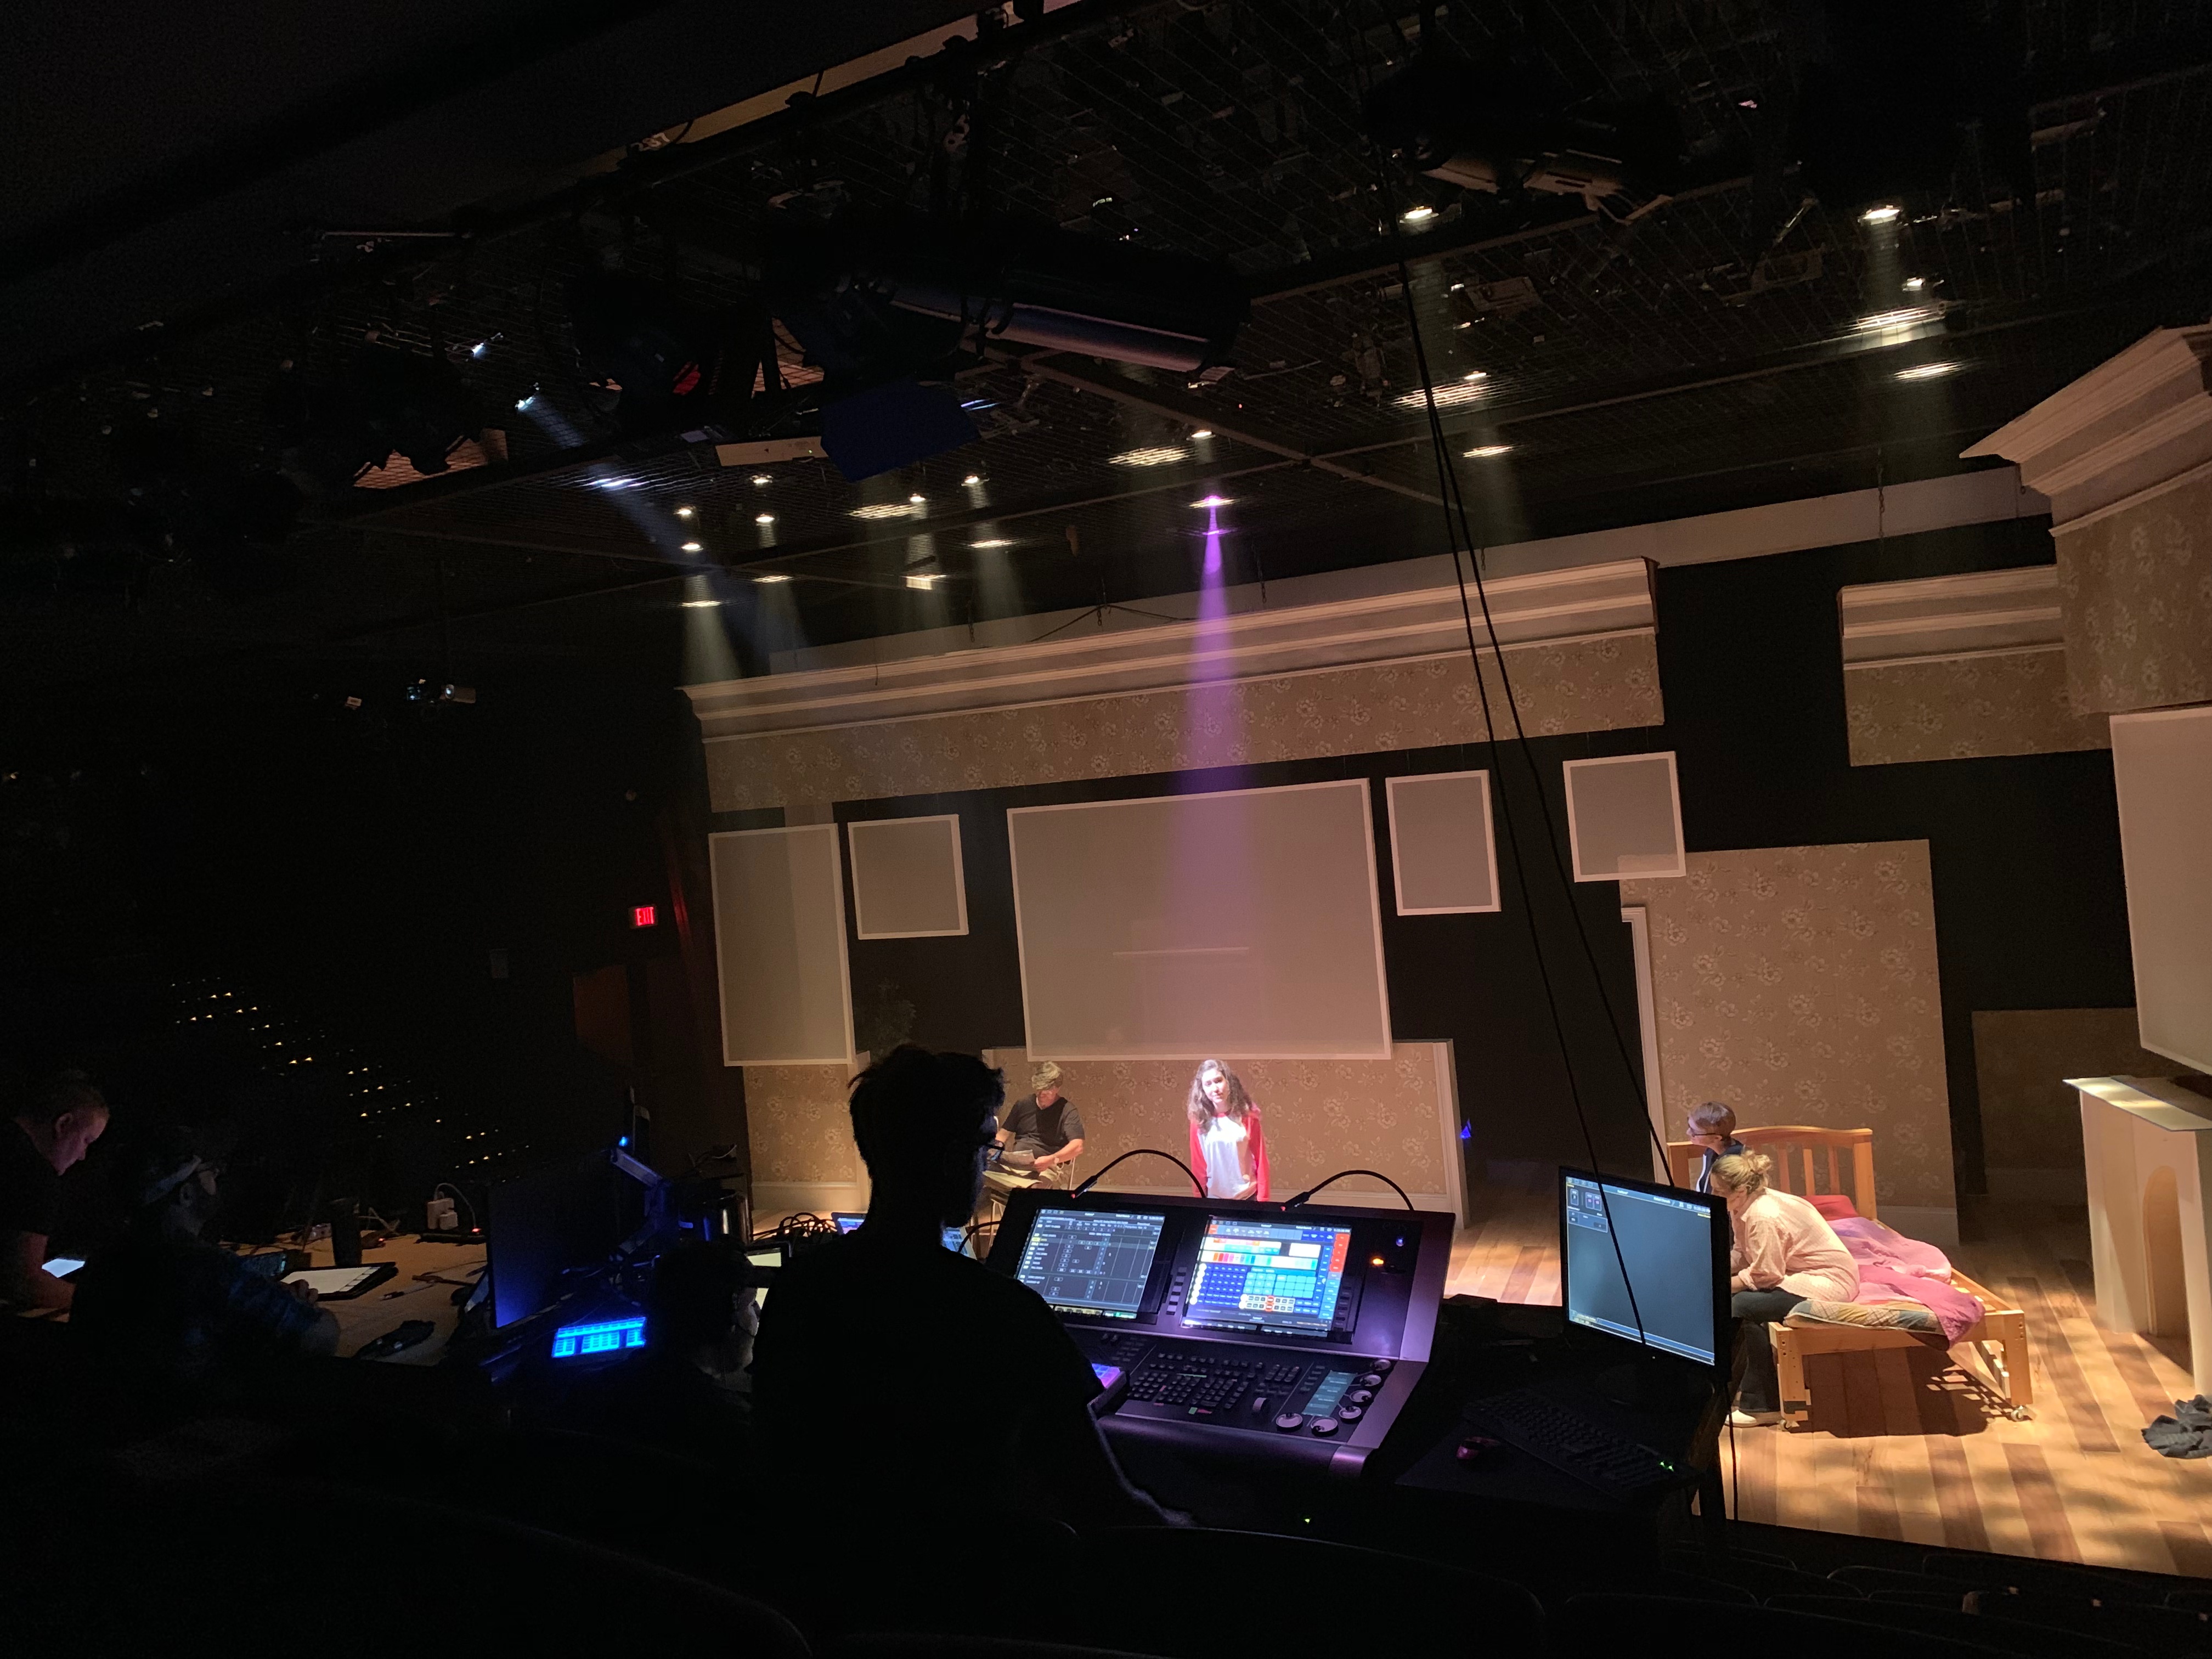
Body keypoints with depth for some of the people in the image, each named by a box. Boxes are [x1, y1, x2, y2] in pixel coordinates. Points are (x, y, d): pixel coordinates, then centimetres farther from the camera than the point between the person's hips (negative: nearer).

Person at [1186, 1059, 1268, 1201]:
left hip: (1248, 1196, -1)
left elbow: (1261, 1160, -3)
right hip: (1214, 1198, 1)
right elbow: (1198, 1165, 3)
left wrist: (1262, 1199, -5)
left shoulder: (1248, 1117, -7)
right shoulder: (1199, 1122, -4)